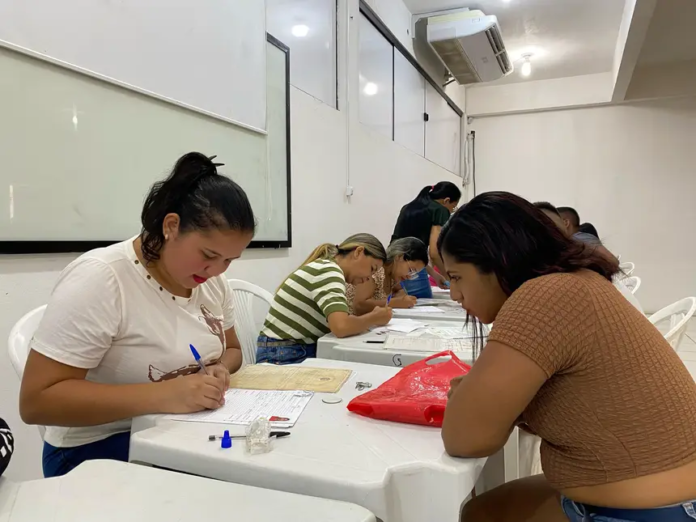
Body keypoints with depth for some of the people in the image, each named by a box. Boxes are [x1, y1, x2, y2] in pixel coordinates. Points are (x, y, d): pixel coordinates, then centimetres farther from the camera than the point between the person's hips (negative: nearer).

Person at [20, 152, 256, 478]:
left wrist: (220, 370, -10)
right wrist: (162, 395, -29)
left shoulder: (211, 279, -1)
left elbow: (231, 350, 13)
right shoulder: (99, 279, -20)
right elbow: (37, 401, -21)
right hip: (105, 452, -6)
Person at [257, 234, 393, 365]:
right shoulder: (328, 271, -16)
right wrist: (374, 318, -13)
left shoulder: (324, 266, 12)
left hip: (299, 352, 9)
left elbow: (336, 321, 8)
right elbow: (341, 326, -29)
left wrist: (369, 316, -4)